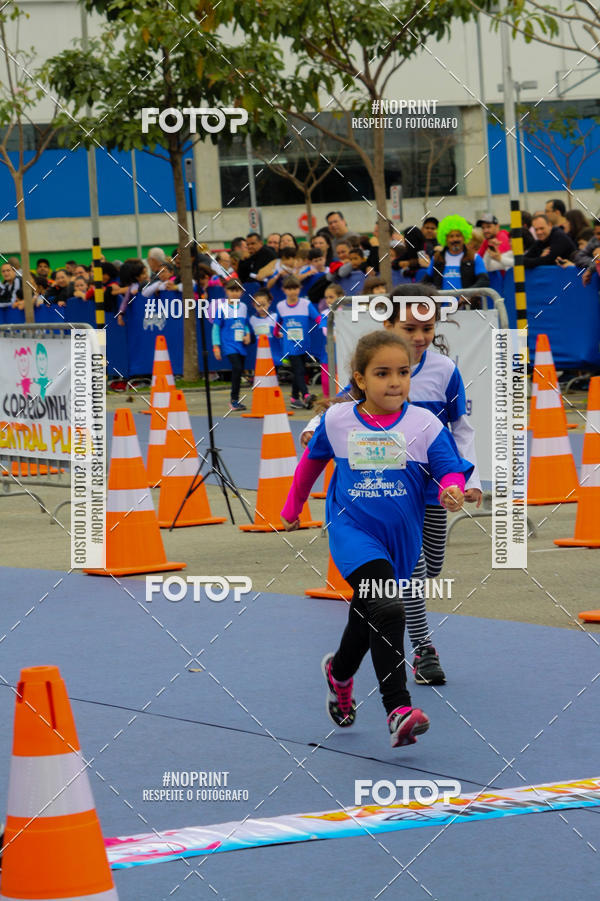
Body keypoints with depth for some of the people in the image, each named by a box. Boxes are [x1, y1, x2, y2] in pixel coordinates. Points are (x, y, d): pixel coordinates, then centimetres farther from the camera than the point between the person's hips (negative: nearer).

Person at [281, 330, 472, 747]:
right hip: (352, 529, -3)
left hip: (400, 539, 3)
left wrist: (452, 490, -31)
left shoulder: (424, 424, -7)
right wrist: (293, 506, 26)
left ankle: (339, 671, 54)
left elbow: (451, 470, -8)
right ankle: (398, 709, -31)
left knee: (367, 620, 21)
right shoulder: (337, 421, -3)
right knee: (387, 607, -27)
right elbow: (312, 460, 15)